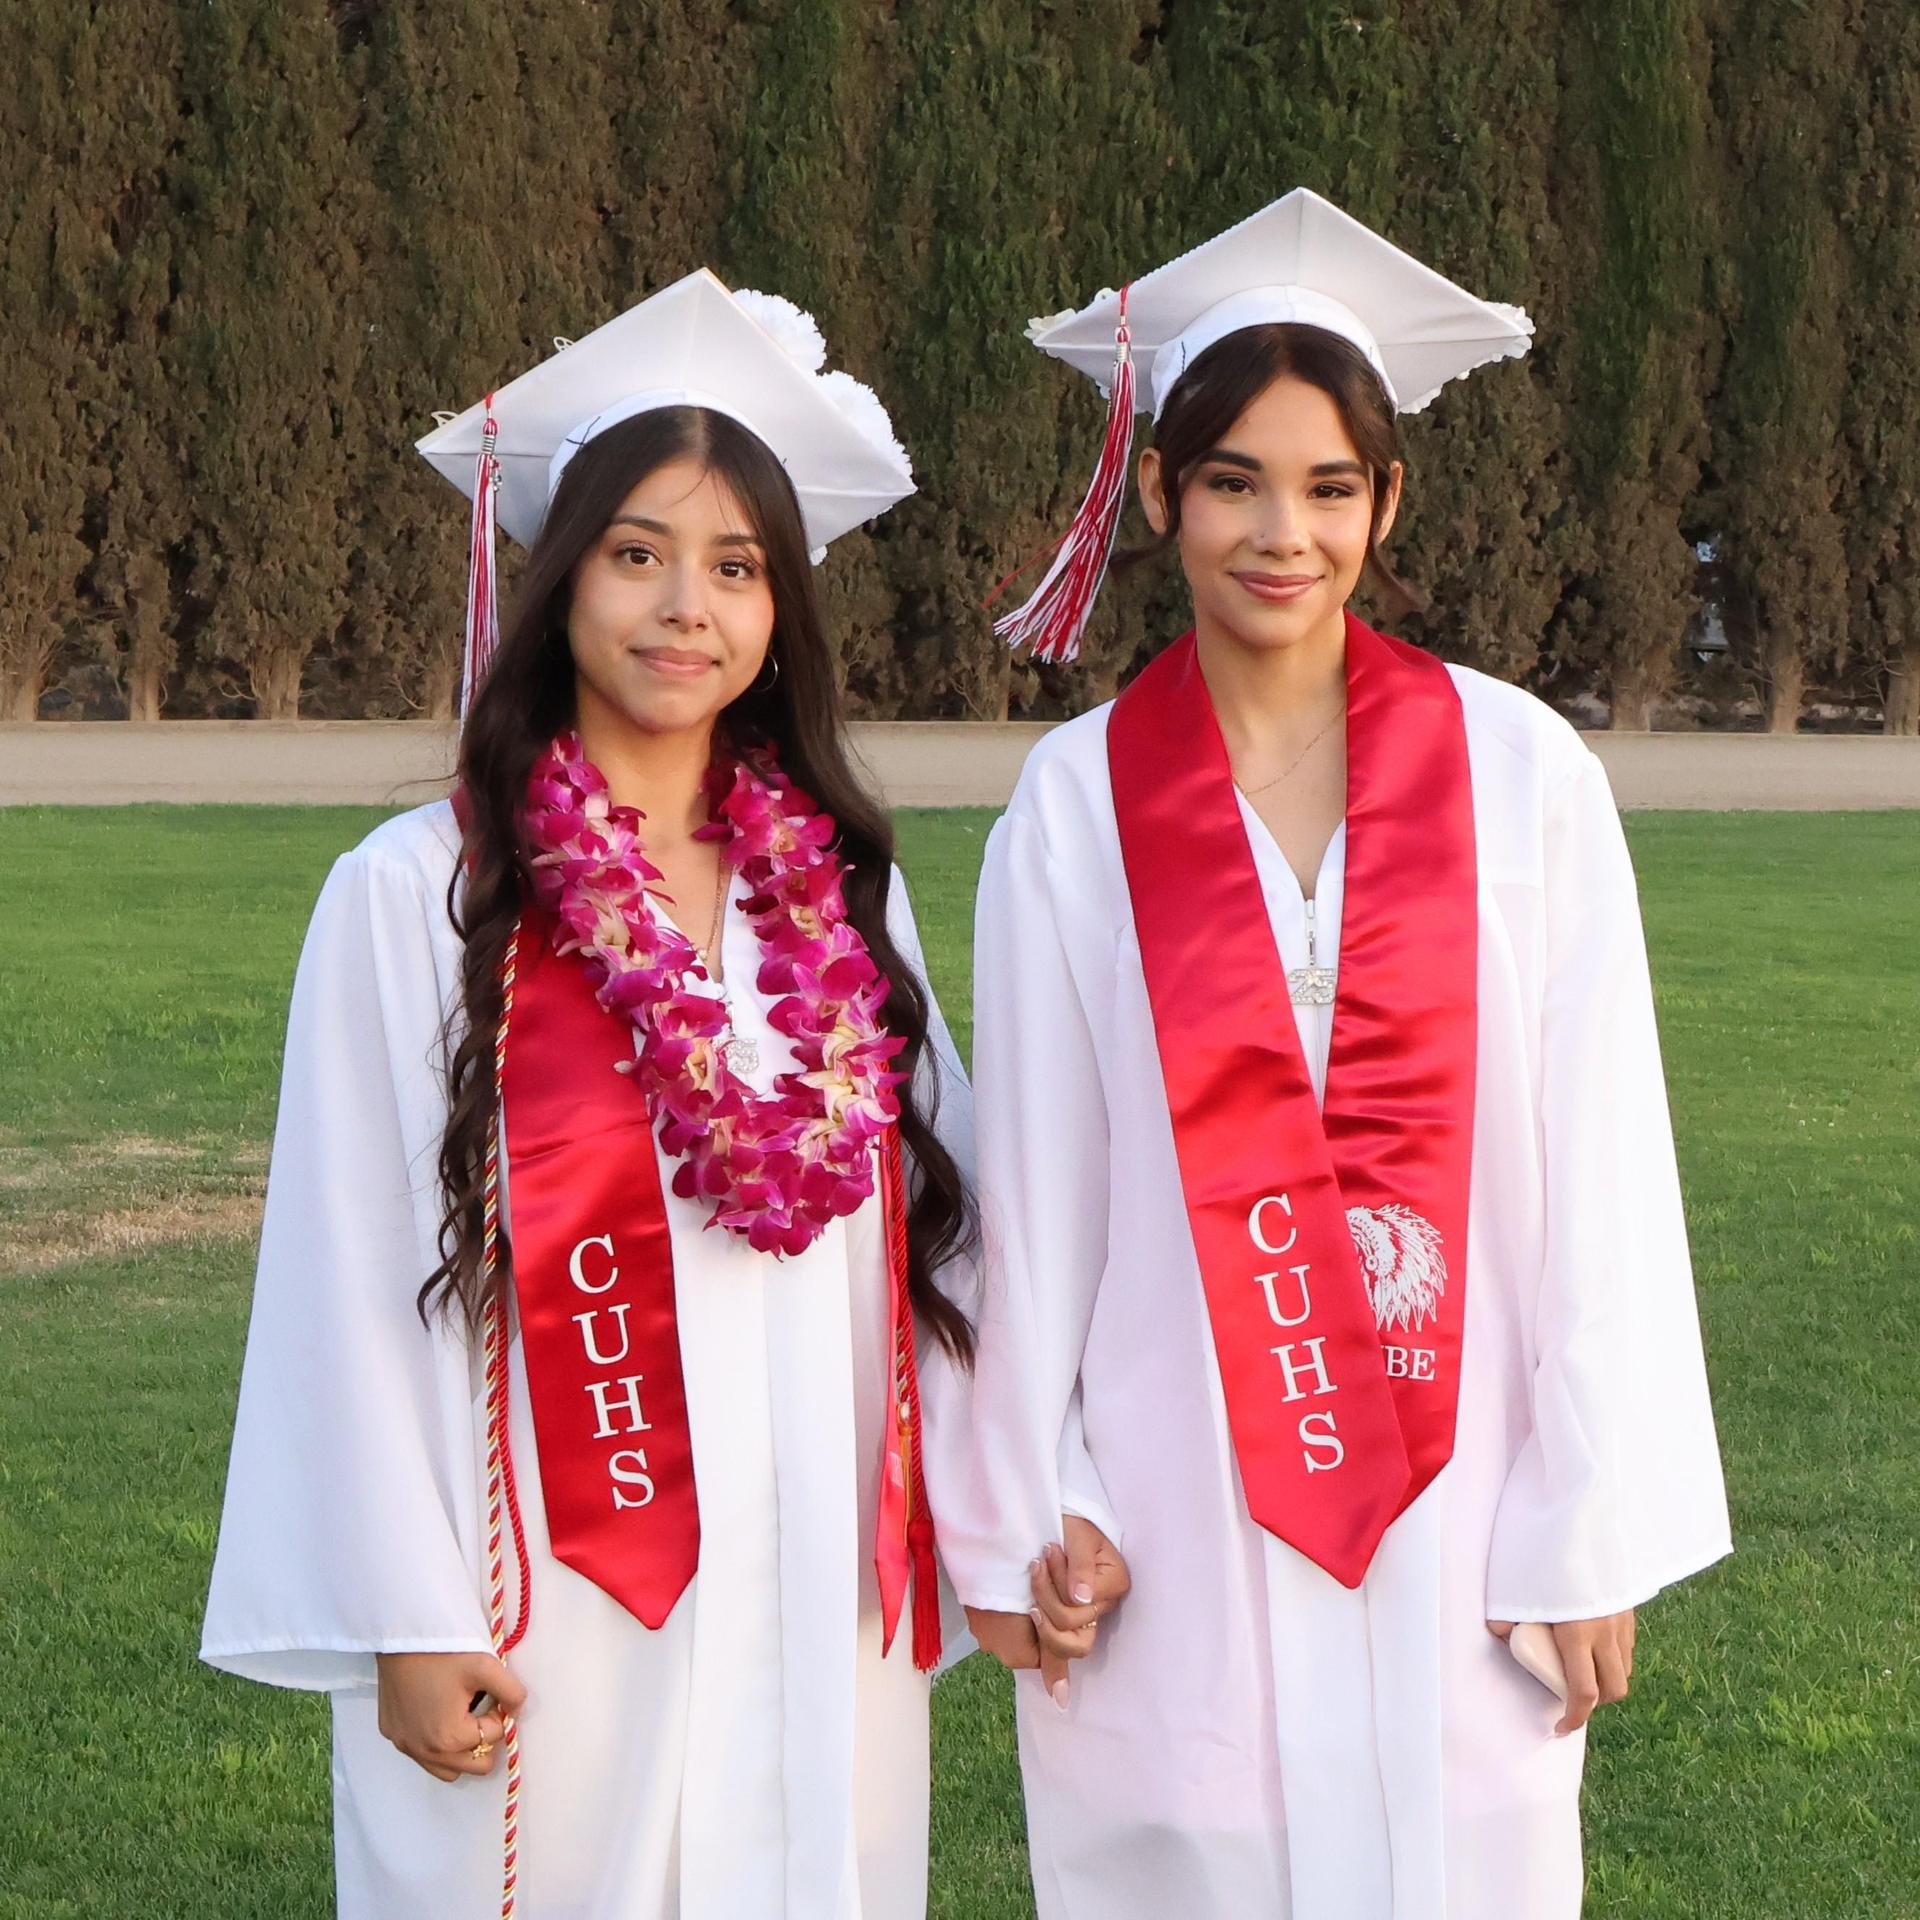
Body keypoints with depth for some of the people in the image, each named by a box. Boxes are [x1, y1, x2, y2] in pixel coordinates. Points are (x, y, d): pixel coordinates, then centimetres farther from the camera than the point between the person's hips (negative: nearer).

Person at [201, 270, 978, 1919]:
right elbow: (357, 1282, -6)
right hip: (549, 1620, -4)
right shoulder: (415, 896, -5)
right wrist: (406, 1623, -8)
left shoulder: (843, 886, 7)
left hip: (820, 1610, 4)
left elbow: (936, 1213, 11)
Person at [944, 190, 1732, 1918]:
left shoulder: (1520, 774, -3)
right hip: (1176, 1504, 0)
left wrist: (1593, 1524, -3)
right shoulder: (1079, 803, -1)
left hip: (1452, 1499, 0)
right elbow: (1035, 1179, 2)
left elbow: (1595, 1171, -2)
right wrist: (1020, 1515, 2)